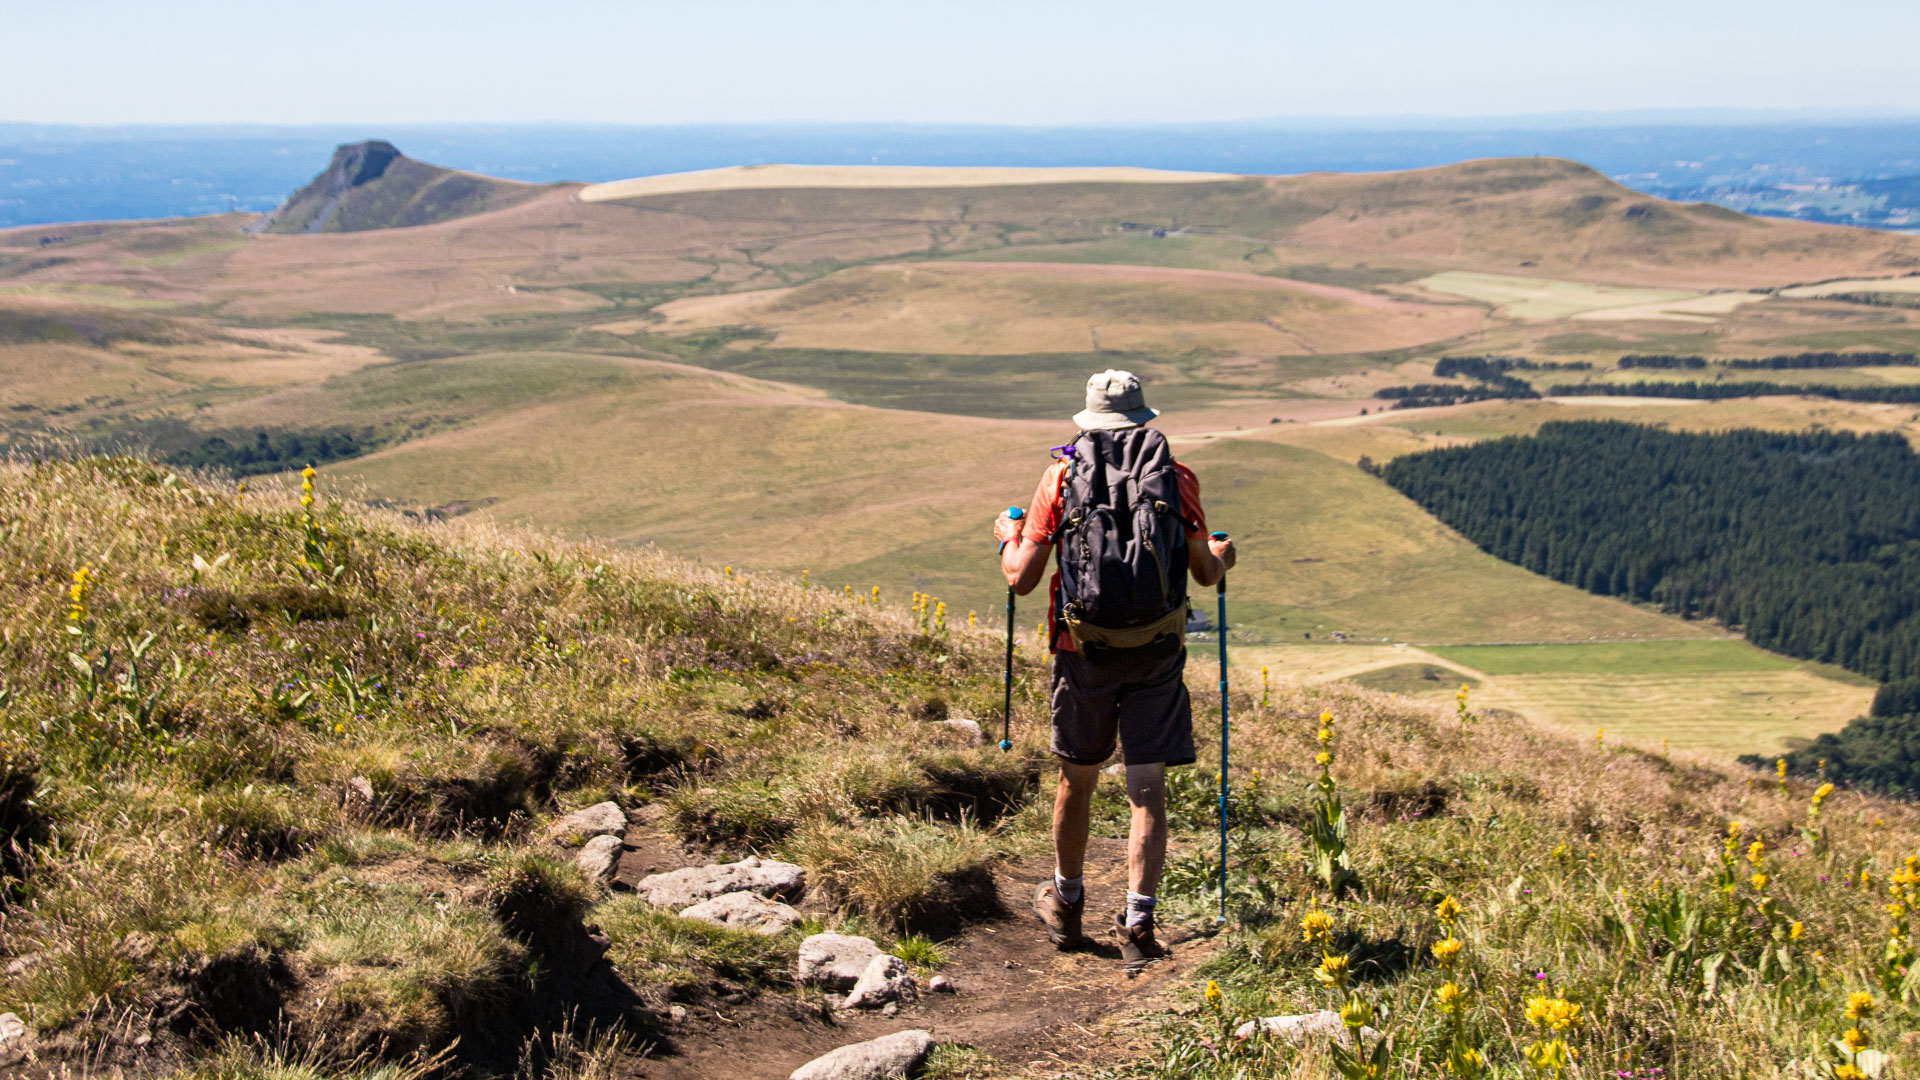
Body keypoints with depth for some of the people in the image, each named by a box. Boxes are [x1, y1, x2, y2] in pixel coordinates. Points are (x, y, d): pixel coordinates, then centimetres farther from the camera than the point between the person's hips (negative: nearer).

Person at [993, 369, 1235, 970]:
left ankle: (1067, 907, 34)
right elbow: (1205, 574, 7)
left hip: (1085, 649, 0)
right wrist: (1221, 557, 30)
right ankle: (1138, 925, -5)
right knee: (1148, 789, 3)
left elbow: (1022, 578, -2)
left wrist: (1009, 539, 20)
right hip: (1158, 649, 0)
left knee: (1078, 779, 17)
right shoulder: (1177, 478, 1)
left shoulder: (1061, 477, -2)